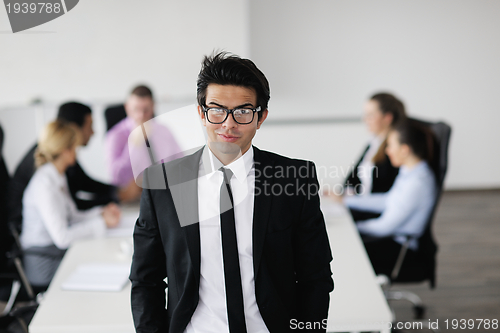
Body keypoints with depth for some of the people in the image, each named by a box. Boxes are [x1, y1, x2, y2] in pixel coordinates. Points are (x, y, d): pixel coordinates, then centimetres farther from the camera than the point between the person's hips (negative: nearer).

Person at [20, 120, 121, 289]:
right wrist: (101, 223, -18)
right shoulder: (44, 185, -21)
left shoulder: (59, 177, 9)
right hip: (44, 264, -9)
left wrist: (102, 212, 3)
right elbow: (62, 237, -25)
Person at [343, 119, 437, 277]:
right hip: (391, 236, 10)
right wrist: (346, 200, 18)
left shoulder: (418, 182, -24)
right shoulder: (408, 171, 6)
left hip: (400, 247, -10)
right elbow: (387, 201, 19)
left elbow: (387, 226, -20)